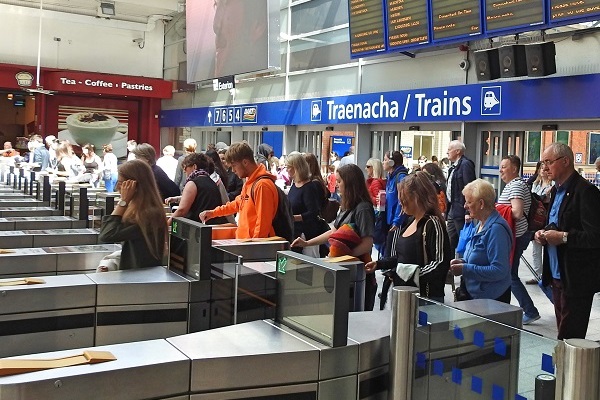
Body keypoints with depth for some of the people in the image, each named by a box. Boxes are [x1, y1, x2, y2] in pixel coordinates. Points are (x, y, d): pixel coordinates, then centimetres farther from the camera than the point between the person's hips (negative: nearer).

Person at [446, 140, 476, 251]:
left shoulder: (465, 164, -13)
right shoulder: (453, 167, 16)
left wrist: (468, 212, -23)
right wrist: (447, 209, 18)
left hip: (461, 211, -10)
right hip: (452, 210, 10)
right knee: (450, 241, 14)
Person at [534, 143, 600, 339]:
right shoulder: (556, 190, 13)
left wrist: (564, 237, -23)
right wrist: (544, 233, 6)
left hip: (576, 279, -9)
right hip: (558, 275, 9)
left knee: (569, 338, -3)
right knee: (563, 332, 16)